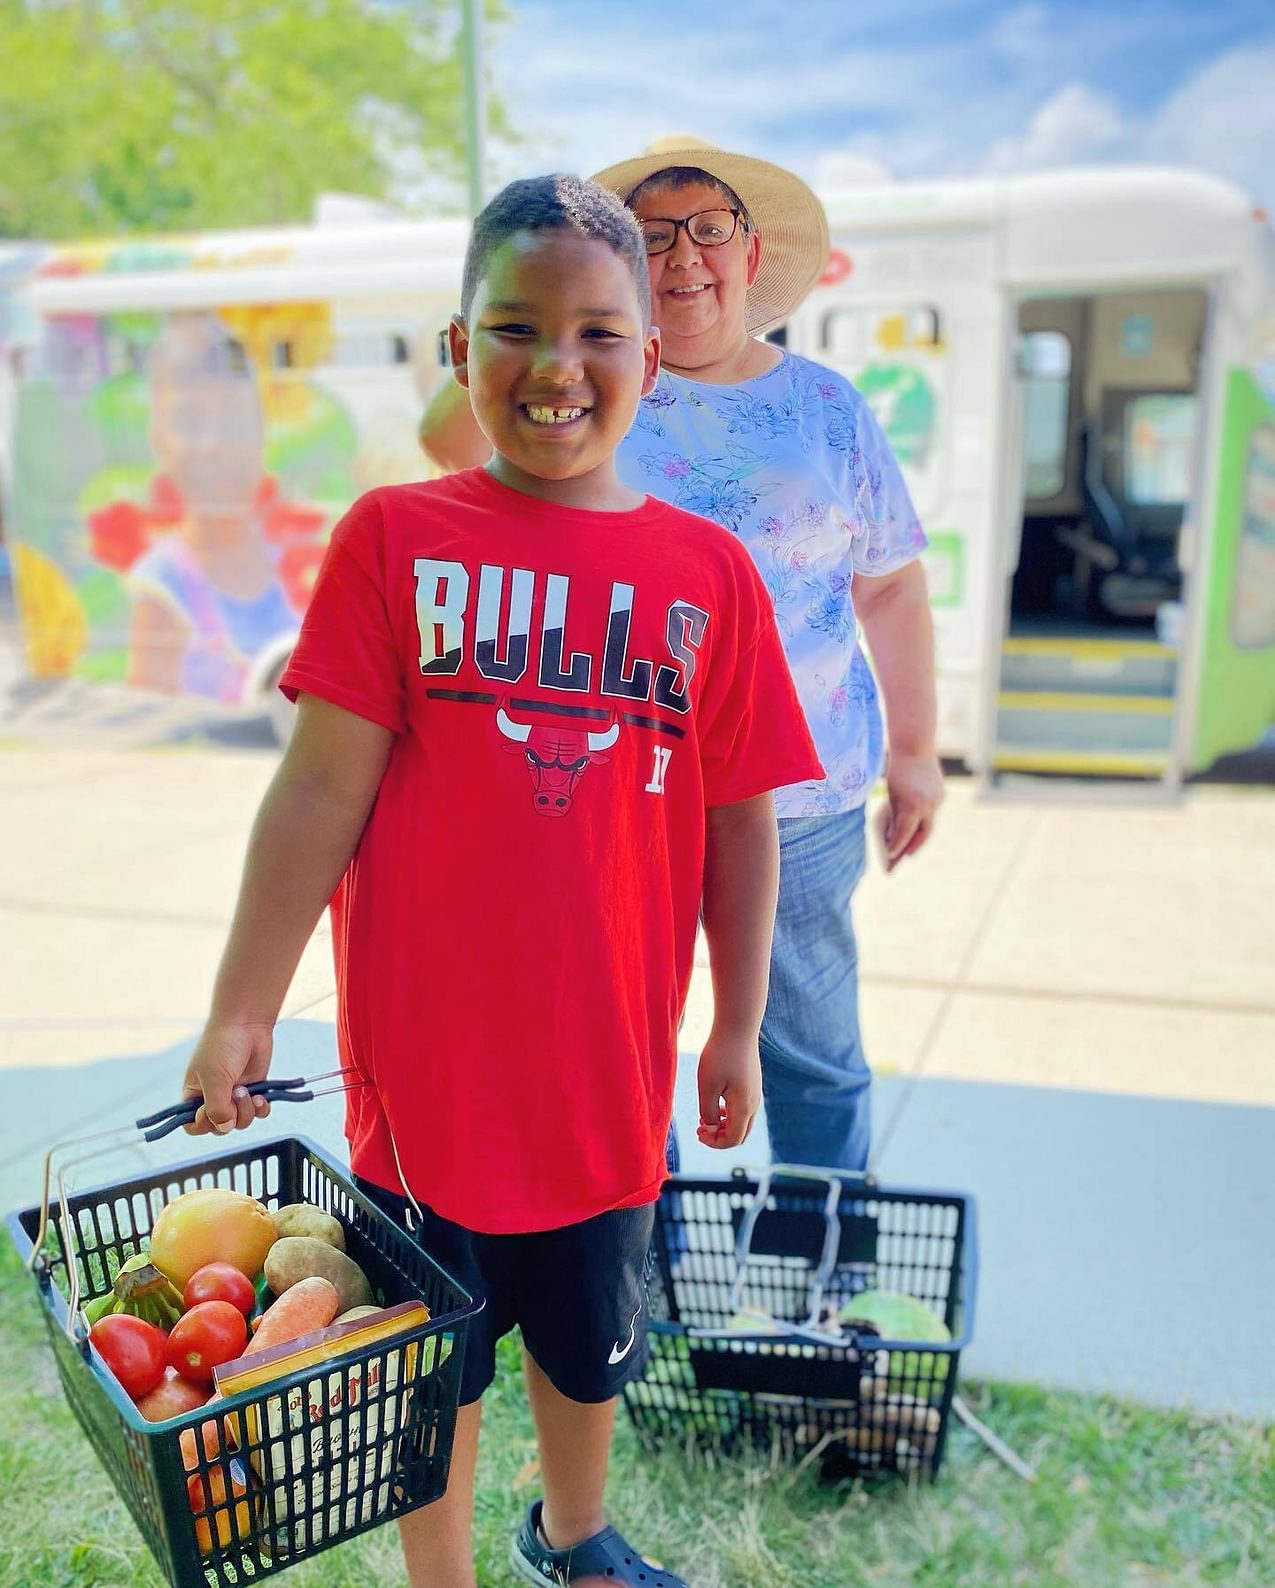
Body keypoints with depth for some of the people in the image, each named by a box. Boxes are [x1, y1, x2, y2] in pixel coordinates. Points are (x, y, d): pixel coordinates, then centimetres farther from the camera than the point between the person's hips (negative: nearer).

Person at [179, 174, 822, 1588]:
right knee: (431, 1366, 18)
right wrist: (240, 1012, -6)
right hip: (425, 1060, -2)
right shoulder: (393, 538, -8)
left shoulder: (710, 573, -3)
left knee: (590, 1344, 25)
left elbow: (738, 822, 1)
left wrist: (736, 1031, 5)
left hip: (607, 1063, 3)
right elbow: (322, 793, -8)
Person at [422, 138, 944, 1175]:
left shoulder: (827, 408, 6)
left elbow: (891, 584, 9)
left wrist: (915, 749, 7)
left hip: (800, 805, 1)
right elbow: (450, 439, -17)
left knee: (815, 1061, 11)